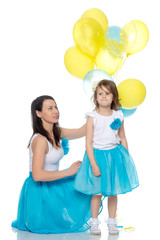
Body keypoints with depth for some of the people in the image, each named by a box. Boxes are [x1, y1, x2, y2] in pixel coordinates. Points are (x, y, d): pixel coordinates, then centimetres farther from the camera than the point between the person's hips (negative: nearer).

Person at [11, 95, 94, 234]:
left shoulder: (56, 132, 1)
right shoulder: (40, 140, -25)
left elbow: (82, 131, 10)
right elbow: (37, 175, -30)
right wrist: (68, 172, -25)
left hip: (52, 185, 9)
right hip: (40, 190, -9)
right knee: (71, 223, -2)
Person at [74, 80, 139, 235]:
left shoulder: (118, 116, 0)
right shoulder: (92, 117, -10)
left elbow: (122, 139, 10)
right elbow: (88, 143, -11)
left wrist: (126, 158, 7)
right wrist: (93, 164, -15)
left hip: (115, 155, 3)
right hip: (97, 155, -3)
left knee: (113, 192, 11)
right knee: (97, 193, 5)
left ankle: (111, 222, 26)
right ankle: (94, 222, 21)